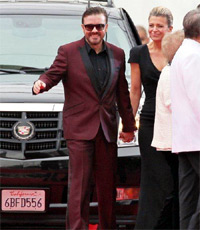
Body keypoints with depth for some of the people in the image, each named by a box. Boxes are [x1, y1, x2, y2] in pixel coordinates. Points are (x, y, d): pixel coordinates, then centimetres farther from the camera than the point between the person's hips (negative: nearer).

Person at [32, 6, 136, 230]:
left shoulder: (117, 54, 12)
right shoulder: (68, 52, 1)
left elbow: (122, 93, 18)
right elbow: (52, 75, -7)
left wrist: (129, 125, 21)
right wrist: (41, 83, -31)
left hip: (107, 128, 4)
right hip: (79, 128, -4)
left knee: (107, 184, 9)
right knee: (79, 184, -9)